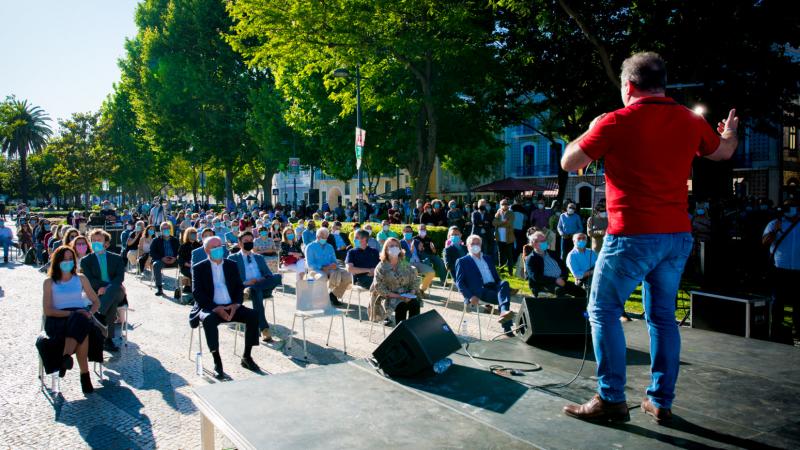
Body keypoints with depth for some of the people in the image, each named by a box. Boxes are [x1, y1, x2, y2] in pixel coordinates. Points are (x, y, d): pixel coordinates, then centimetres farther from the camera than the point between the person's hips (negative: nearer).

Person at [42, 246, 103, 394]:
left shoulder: (81, 279, 18)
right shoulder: (49, 282, 11)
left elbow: (96, 302, 18)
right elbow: (48, 310, 0)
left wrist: (89, 313, -7)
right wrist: (72, 313, -15)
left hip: (81, 318, 2)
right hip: (58, 321, -2)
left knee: (80, 322, -39)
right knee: (81, 328, -38)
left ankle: (66, 356, -47)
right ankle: (84, 375, -41)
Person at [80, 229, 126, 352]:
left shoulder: (116, 258, 17)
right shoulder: (86, 260, 16)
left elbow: (120, 277, 0)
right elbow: (89, 280, 0)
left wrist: (108, 288, -20)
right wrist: (103, 286, -17)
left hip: (116, 291, 1)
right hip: (96, 293, -1)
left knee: (118, 288, -40)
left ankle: (99, 315, -37)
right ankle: (108, 338, -37)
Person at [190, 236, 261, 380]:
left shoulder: (231, 265, 13)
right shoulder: (198, 268, 2)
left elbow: (239, 287, 10)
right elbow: (197, 293, -7)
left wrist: (236, 304, -11)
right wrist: (215, 308, -20)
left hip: (231, 307, 4)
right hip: (209, 308, -3)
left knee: (252, 315, -21)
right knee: (209, 319, -37)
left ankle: (246, 357, -9)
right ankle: (217, 363, -27)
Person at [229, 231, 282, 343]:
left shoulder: (259, 258, 28)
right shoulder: (233, 258, 16)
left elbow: (269, 275, 20)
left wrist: (264, 280, -5)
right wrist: (245, 283, -14)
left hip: (264, 288, 3)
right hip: (244, 288, -3)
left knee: (277, 276, -29)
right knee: (256, 291, -41)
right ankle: (264, 329, -41)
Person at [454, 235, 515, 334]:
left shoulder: (488, 259, 28)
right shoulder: (462, 261, 12)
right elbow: (459, 282, 1)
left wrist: (505, 288, 3)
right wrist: (470, 296, -16)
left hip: (494, 287, 5)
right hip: (479, 291, -4)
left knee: (504, 283, -30)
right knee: (503, 296, -30)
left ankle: (504, 312, -43)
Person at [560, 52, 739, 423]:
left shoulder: (616, 122, -10)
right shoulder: (690, 121, 8)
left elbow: (568, 163, -3)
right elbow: (723, 152, 28)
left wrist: (591, 131, 14)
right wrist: (731, 133, 51)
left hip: (632, 235, -6)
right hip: (678, 235, 6)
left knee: (603, 312, 5)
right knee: (662, 316, 15)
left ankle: (611, 399, 5)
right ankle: (661, 401, 21)